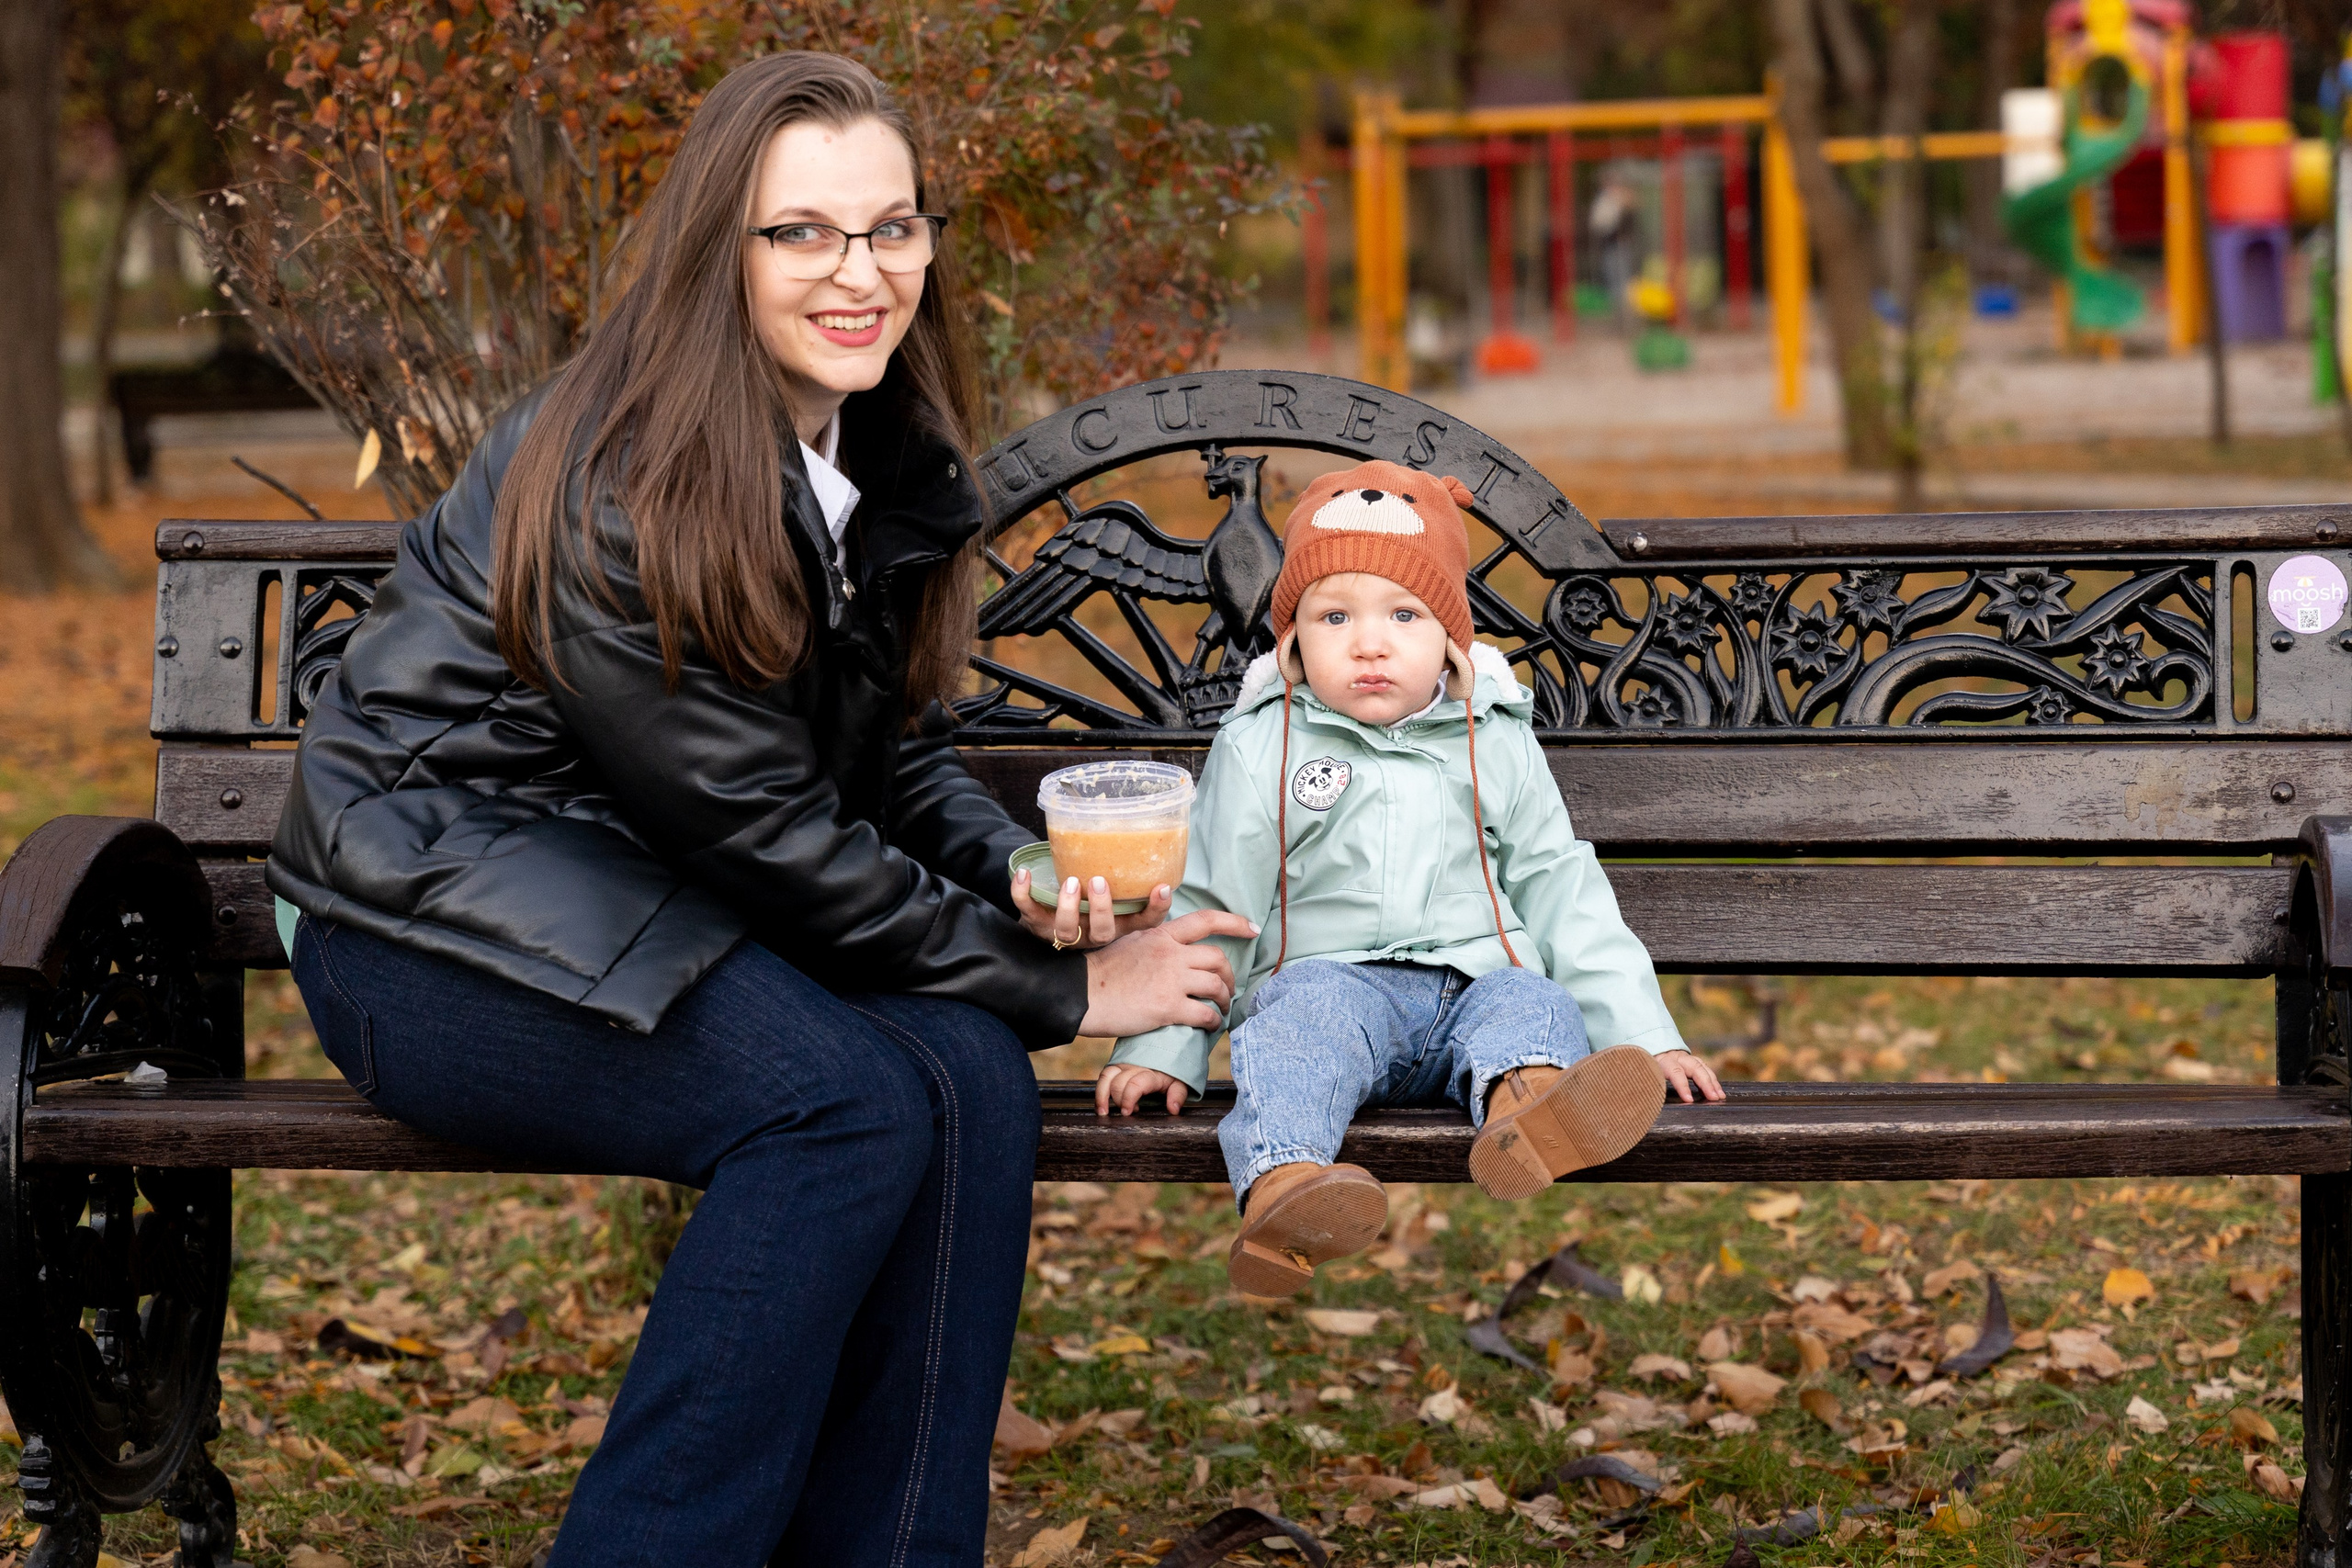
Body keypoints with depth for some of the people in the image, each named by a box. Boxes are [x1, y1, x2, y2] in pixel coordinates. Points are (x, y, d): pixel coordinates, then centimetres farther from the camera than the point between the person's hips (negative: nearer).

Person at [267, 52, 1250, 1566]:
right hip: (446, 928, -7)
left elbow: (898, 752, 11)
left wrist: (1023, 877, -11)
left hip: (648, 913, 7)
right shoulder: (617, 483, -21)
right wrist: (1058, 986, -15)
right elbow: (762, 822, -20)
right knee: (849, 1098, -28)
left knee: (973, 1081, -20)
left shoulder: (888, 459, 5)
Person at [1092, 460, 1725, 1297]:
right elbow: (1205, 907, 11)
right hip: (1327, 975, -2)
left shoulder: (1497, 747, 16)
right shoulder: (1258, 750, 10)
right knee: (1302, 1021, -35)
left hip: (1475, 985, 2)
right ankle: (1282, 1189, -64)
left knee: (1536, 1007, -30)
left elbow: (1562, 892, 19)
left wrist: (1644, 1037, 13)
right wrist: (1161, 1047, 2)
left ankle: (1525, 1116, -66)